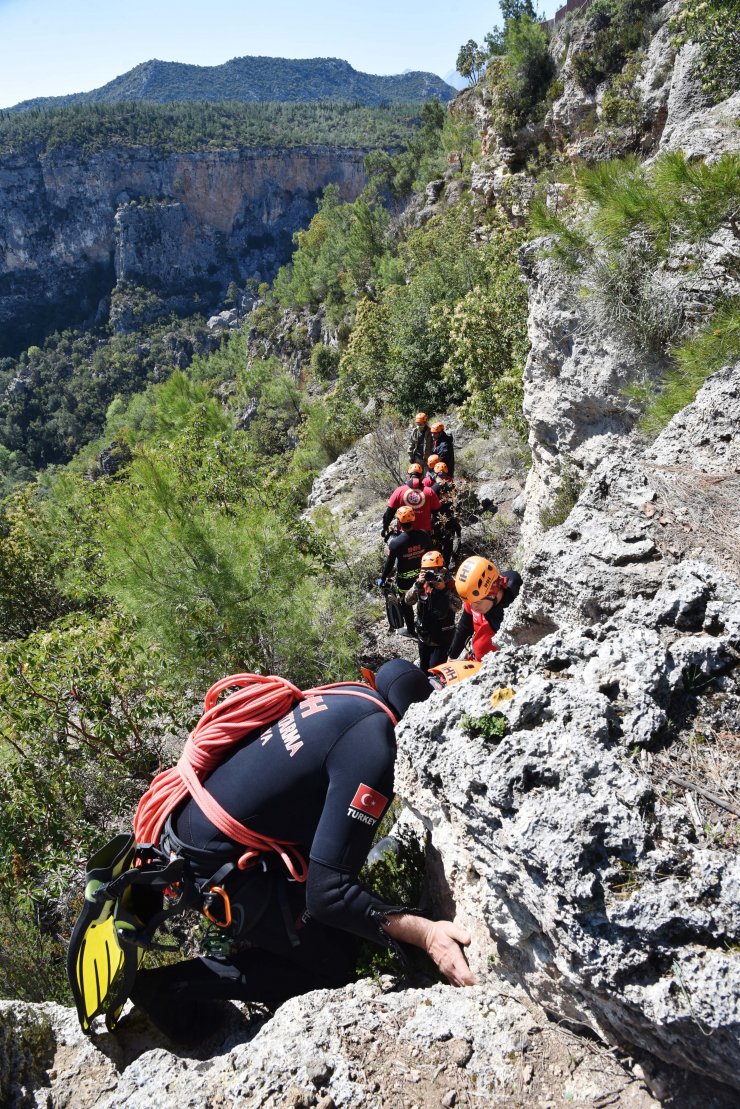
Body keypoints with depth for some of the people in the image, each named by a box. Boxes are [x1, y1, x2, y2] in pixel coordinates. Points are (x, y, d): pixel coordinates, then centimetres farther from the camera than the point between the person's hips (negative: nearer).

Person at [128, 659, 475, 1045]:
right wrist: (425, 933, -24)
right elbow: (327, 893, -25)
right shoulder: (373, 751, -25)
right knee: (335, 964, 2)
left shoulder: (353, 695, 0)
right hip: (217, 869, -9)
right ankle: (174, 985, 0)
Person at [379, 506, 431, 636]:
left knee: (406, 604, 19)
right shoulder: (424, 535, -18)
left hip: (404, 579, -4)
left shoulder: (395, 542, -28)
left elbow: (389, 564, -17)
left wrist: (382, 579, 0)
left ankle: (411, 631, 36)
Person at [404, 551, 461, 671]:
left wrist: (444, 590, -32)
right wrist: (418, 584, -28)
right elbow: (408, 600, -14)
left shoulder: (450, 583, -14)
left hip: (442, 635, -4)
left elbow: (457, 607, -22)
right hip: (423, 634, 4)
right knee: (423, 667, 21)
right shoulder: (422, 582, -5)